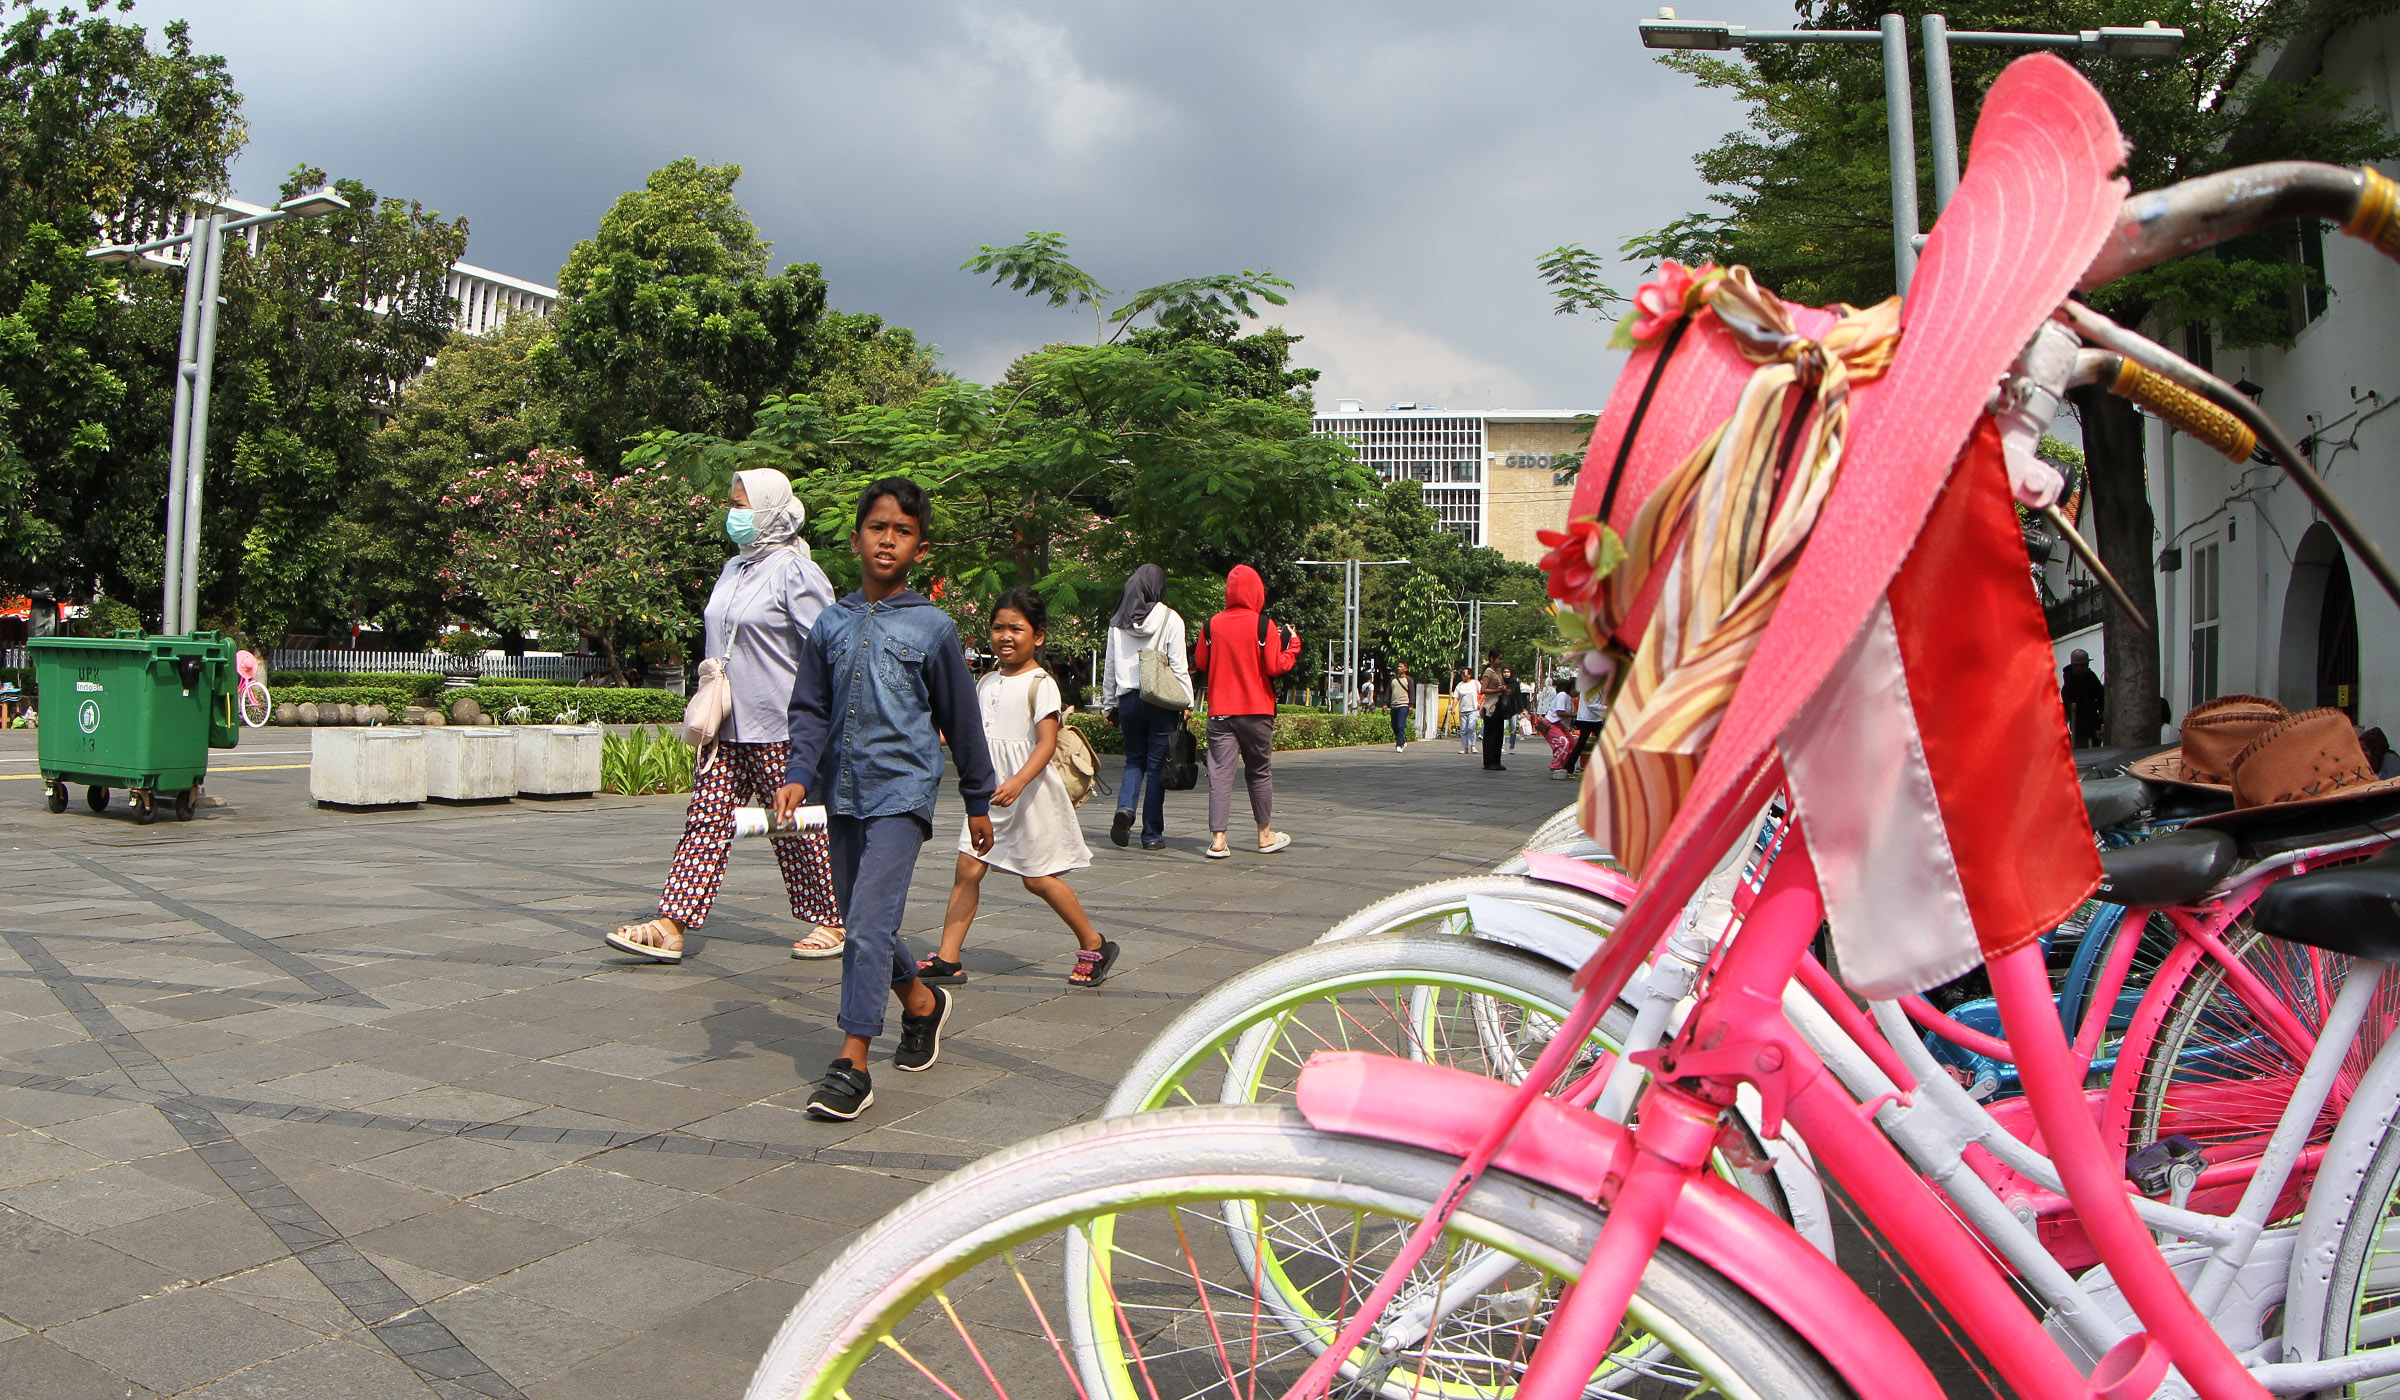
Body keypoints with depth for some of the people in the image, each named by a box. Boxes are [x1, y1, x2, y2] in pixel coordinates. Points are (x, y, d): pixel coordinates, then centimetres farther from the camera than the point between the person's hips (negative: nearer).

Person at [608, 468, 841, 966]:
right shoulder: (733, 568, 14)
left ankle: (829, 922, 18)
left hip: (779, 729, -7)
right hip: (726, 725, 7)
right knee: (706, 821, 3)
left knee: (795, 828, 3)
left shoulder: (795, 572, -11)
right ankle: (670, 927, 2)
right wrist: (712, 670, 9)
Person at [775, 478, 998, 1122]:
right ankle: (924, 1002, 39)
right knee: (860, 923, 15)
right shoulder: (833, 624, 8)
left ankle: (852, 1067, -9)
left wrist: (978, 802, 9)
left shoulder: (933, 627, -2)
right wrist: (798, 775, -8)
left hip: (901, 791, -5)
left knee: (870, 924, -13)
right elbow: (810, 709, 9)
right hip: (843, 793, 5)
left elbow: (961, 719, 4)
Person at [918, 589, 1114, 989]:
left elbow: (1047, 743, -19)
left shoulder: (1040, 683, -10)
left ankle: (1095, 946, 17)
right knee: (967, 869, -1)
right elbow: (976, 732, 23)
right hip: (988, 795, 7)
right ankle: (947, 960, 3)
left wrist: (1017, 783, -33)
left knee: (1038, 878, 1)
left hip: (1028, 793, -7)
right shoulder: (987, 682, 13)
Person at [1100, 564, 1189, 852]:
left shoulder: (1117, 622, 6)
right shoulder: (1170, 619, -5)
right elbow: (1179, 666, -7)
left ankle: (1124, 807, -9)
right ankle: (1152, 833, 6)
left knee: (1134, 760, 17)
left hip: (1128, 699, 3)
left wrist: (1109, 705, 17)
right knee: (1156, 765, 3)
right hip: (1162, 701, -3)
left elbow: (1110, 667, 10)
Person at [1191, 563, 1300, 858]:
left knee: (1219, 773, 0)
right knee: (1260, 773, 12)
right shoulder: (1263, 625, -8)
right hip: (1256, 711, -1)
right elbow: (1275, 666, -10)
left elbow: (1200, 663, 7)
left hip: (1219, 711, 2)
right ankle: (1266, 836, 23)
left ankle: (1217, 839, -10)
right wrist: (1293, 643, 5)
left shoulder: (1212, 625, 0)